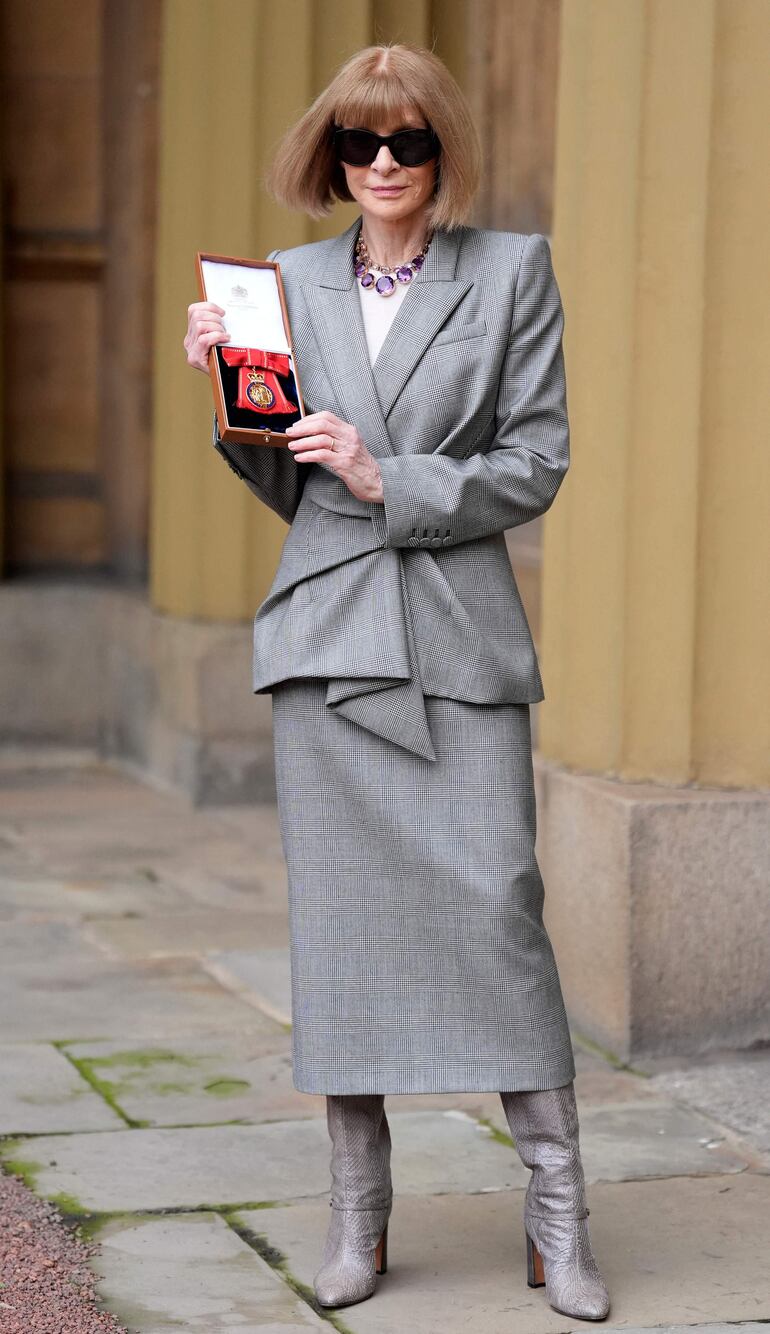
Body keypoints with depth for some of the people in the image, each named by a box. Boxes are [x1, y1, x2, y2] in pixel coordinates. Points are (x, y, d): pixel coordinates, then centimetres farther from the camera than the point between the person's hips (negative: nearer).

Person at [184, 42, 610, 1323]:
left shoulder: (513, 270, 4)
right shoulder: (293, 283, 12)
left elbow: (537, 463, -1)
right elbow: (289, 487, 15)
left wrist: (392, 481, -11)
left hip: (458, 638, -3)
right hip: (326, 633, 3)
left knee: (496, 903, -7)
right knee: (336, 916, 4)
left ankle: (558, 1213, 3)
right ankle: (358, 1209, 15)